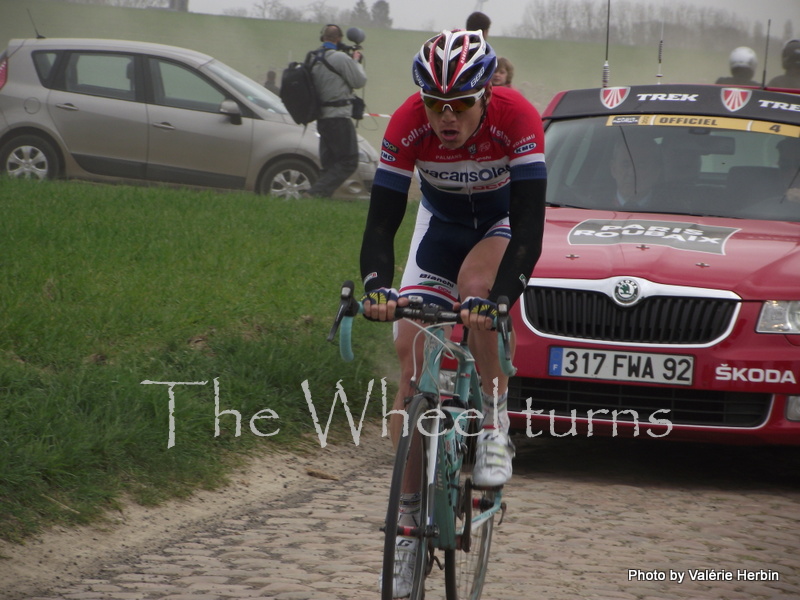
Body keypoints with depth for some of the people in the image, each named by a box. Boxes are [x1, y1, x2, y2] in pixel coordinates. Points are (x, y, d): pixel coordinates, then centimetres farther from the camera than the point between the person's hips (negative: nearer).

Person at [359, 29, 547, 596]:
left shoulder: (517, 117, -34)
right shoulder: (408, 125, -28)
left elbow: (530, 227, -37)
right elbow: (381, 220, -26)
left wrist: (496, 298, -51)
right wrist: (377, 287, -44)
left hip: (504, 221, -3)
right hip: (442, 222, 3)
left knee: (474, 284, -36)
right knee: (412, 358, -8)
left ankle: (496, 426, -19)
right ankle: (410, 516, 0)